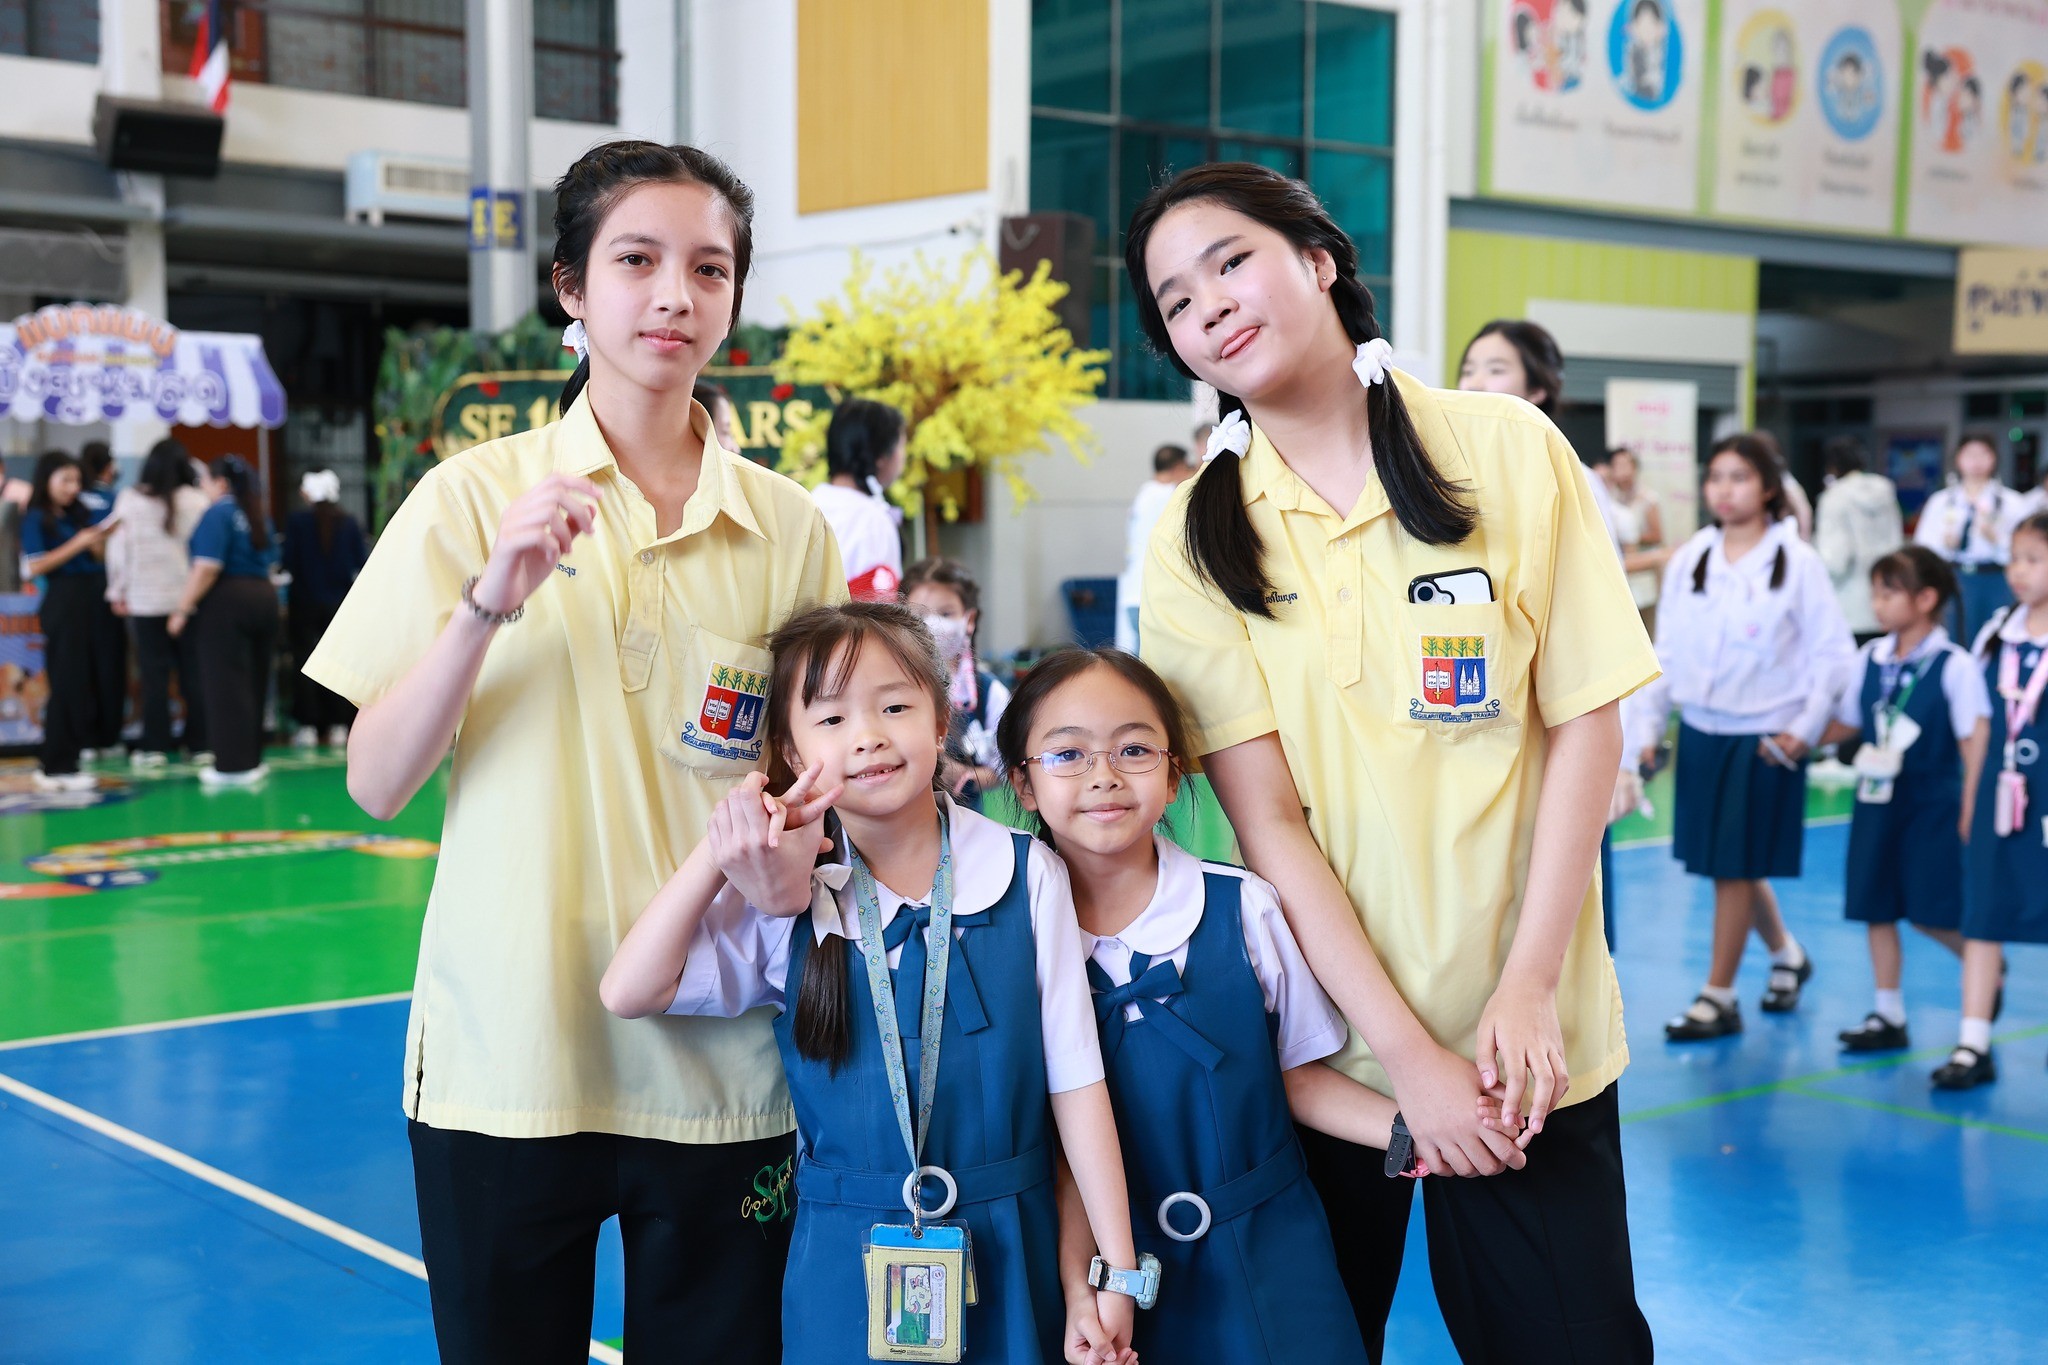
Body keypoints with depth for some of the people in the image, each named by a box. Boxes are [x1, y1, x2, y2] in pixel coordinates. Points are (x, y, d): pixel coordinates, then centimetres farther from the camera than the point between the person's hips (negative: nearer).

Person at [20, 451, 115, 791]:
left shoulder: (79, 514, 13)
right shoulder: (36, 519, -5)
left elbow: (97, 558, 20)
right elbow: (34, 566, -15)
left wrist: (101, 539, 0)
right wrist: (77, 544, -16)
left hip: (90, 603, 7)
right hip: (63, 602, -7)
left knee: (89, 682, 6)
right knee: (67, 684, -6)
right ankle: (56, 767, -1)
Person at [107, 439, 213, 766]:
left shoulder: (128, 500, -3)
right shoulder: (198, 500, -6)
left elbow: (118, 547, 1)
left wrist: (117, 591, 11)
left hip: (146, 600, 0)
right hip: (190, 597, 0)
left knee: (155, 674, 5)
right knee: (194, 672, 6)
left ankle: (155, 746, 6)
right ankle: (201, 744, 9)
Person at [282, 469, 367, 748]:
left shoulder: (296, 521, -8)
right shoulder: (350, 523, -3)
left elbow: (289, 562, -7)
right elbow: (362, 564, -1)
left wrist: (285, 599, 3)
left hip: (306, 602, -2)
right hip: (340, 601, 2)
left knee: (306, 662, 5)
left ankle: (309, 727, 3)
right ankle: (338, 726, 6)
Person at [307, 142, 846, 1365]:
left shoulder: (789, 528, 3)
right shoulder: (476, 496, -1)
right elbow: (376, 787, -6)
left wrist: (801, 850, -9)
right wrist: (488, 603, -19)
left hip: (719, 1070, 2)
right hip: (504, 1067, -1)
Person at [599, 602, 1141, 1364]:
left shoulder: (1025, 874, -7)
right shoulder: (787, 898, -3)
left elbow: (1074, 1077, -5)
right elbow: (628, 995, -10)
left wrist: (1116, 1265, -5)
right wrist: (717, 857, -15)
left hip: (1007, 1252, 0)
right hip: (846, 1264, 1)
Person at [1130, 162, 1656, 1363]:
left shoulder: (1509, 450, -2)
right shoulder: (1198, 539, -2)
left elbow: (1587, 724, -2)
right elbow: (1267, 822, -8)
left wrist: (1530, 987, -11)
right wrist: (1409, 1053, -14)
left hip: (1529, 1039, 0)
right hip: (1321, 1043, 0)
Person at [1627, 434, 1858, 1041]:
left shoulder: (1796, 562, -7)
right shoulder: (1689, 560, 4)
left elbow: (1833, 654, -5)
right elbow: (1665, 652, 7)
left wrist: (1805, 728, -10)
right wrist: (1647, 725, 2)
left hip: (1764, 737, -4)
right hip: (1700, 731, 5)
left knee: (1735, 866, 0)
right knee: (1724, 862, 13)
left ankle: (1718, 997, 10)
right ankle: (1785, 952, 38)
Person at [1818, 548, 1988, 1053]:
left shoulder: (1954, 665, -11)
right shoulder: (1870, 659, 3)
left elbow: (1976, 737, -10)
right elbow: (1845, 724, 13)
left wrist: (1970, 809, -12)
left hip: (1932, 805, -5)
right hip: (1877, 802, 5)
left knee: (1931, 912, -3)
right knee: (1877, 909, 6)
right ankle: (1888, 1015, 15)